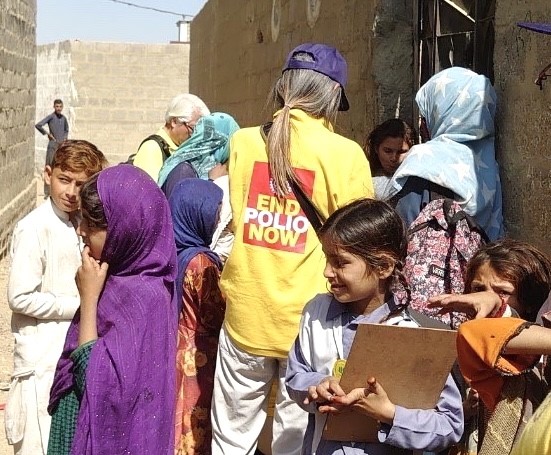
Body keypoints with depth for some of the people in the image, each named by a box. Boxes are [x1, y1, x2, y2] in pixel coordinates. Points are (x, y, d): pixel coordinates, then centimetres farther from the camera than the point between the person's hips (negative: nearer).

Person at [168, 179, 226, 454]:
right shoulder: (200, 262, -20)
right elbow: (216, 319, -15)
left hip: (170, 354, 8)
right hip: (197, 360, -8)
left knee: (170, 425, 14)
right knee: (196, 427, 4)